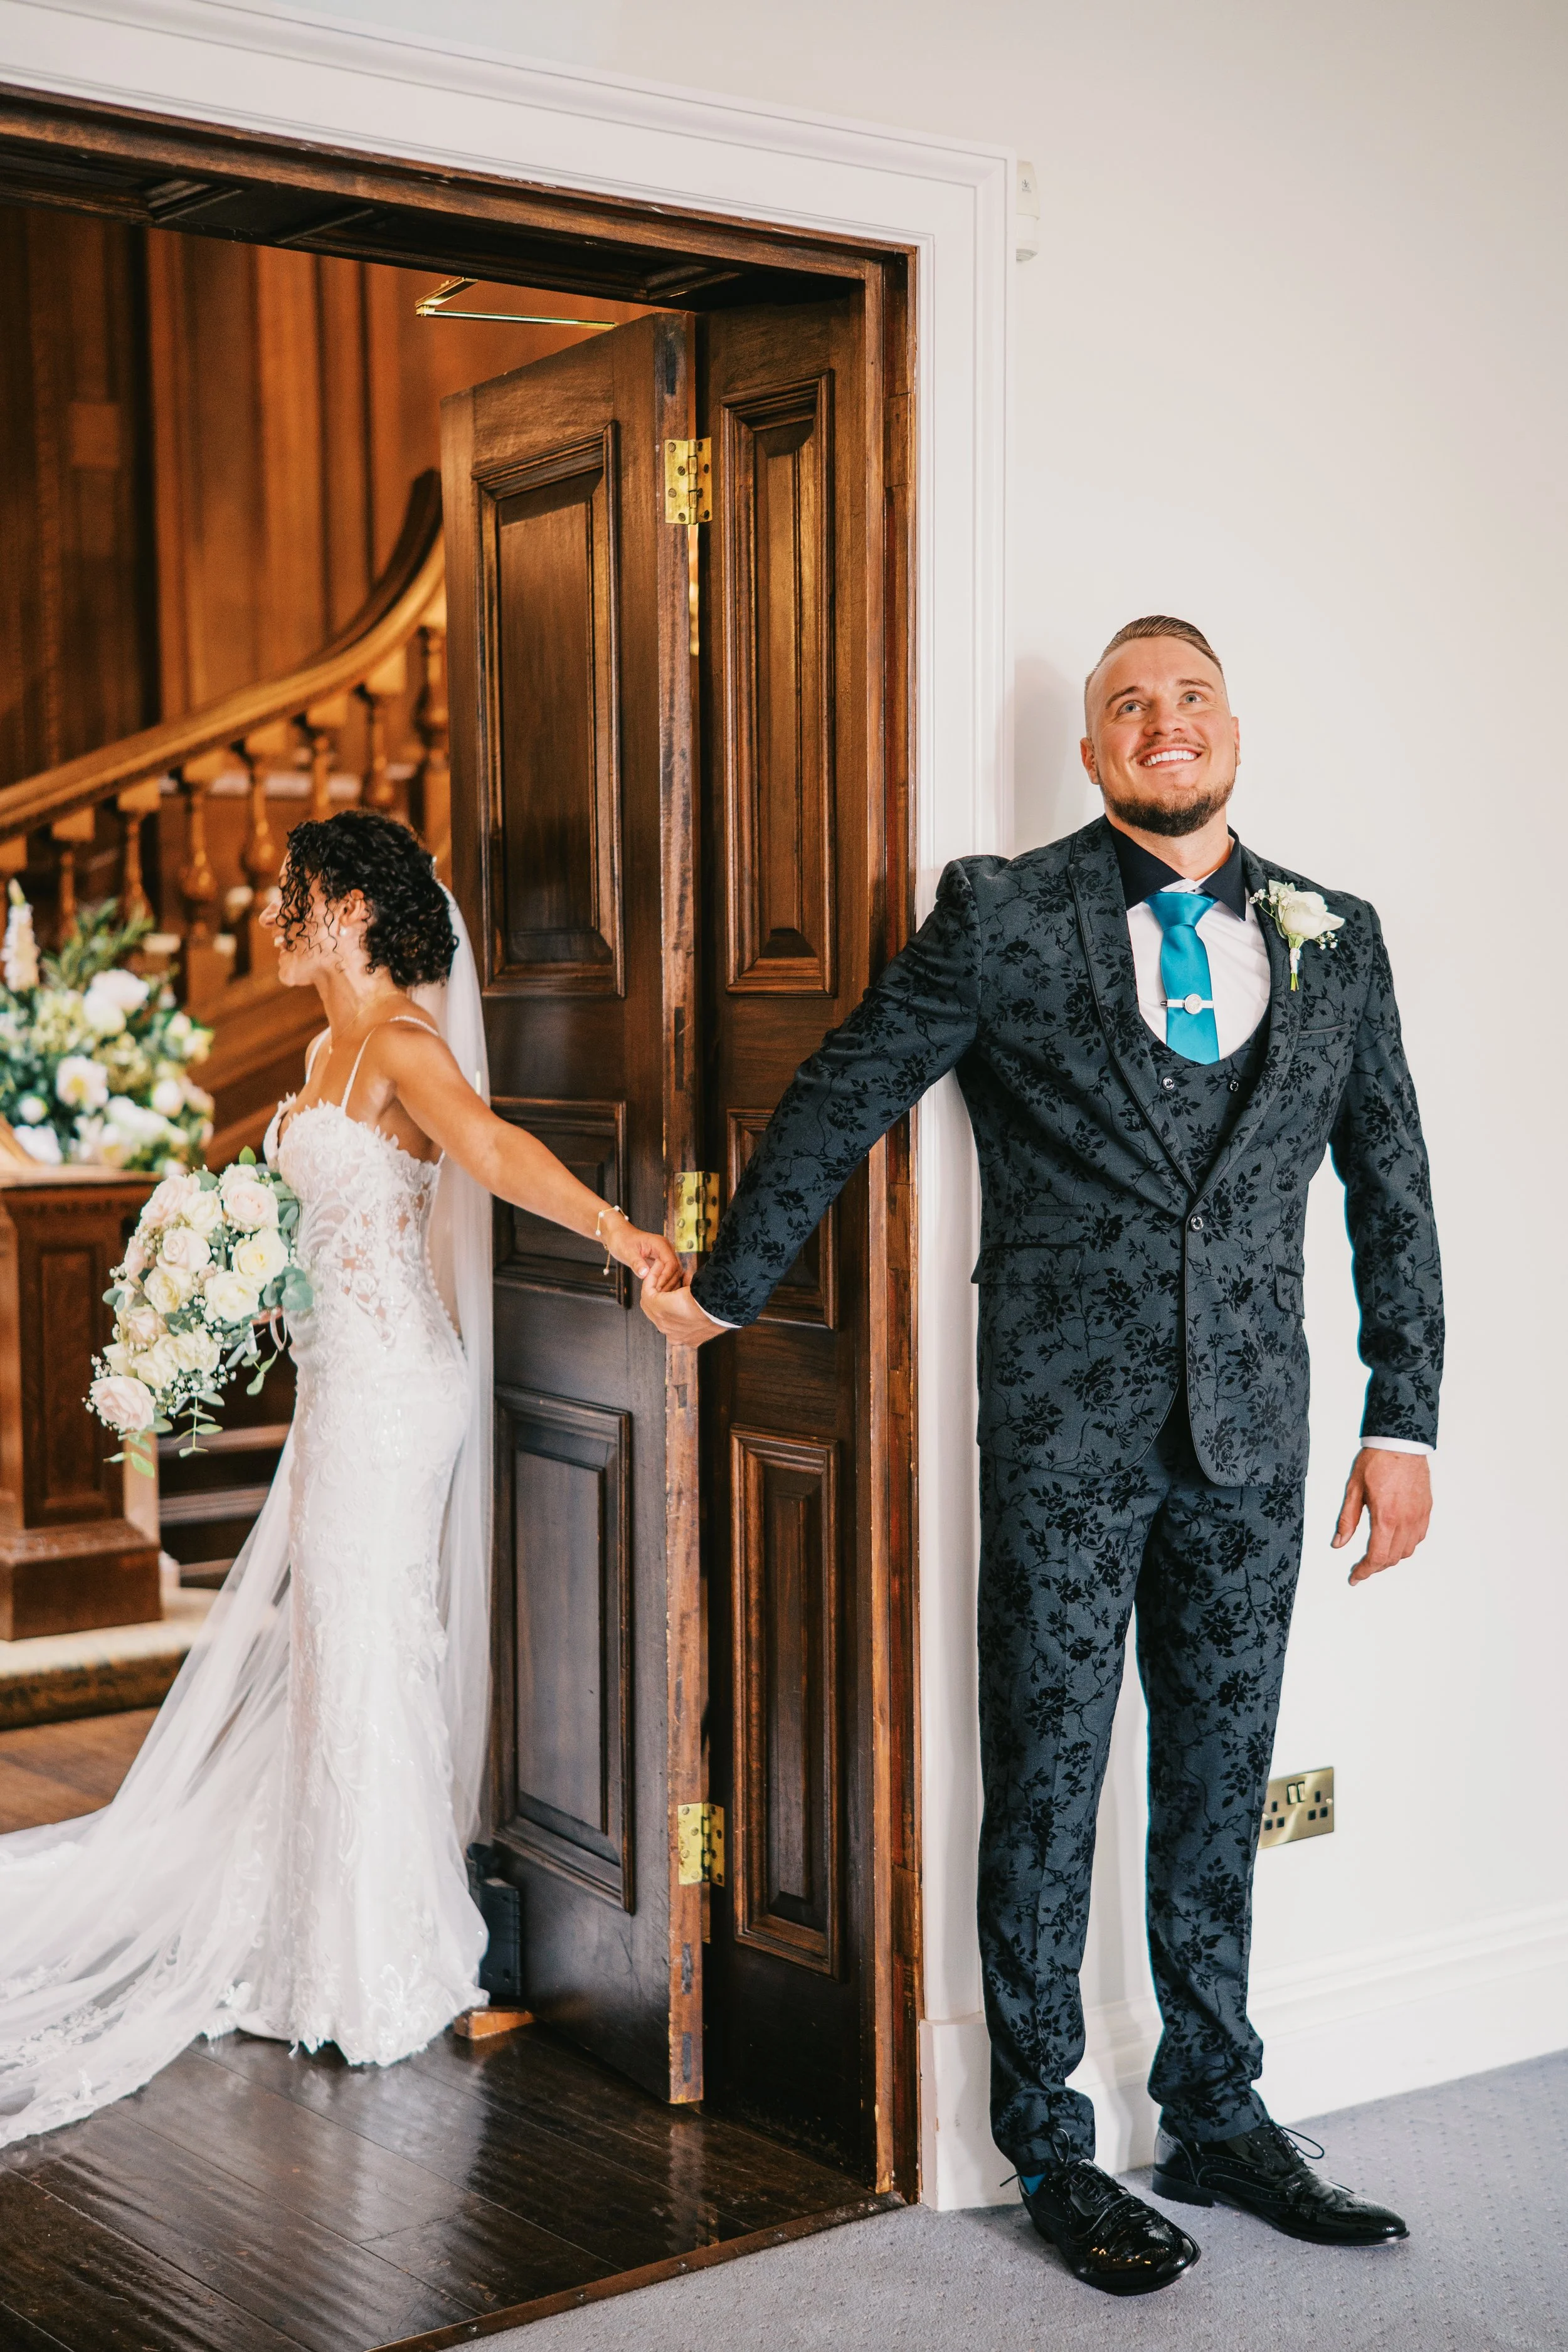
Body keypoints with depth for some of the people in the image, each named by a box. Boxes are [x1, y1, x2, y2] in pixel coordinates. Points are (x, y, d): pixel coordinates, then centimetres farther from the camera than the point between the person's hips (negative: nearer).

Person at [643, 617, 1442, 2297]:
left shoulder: (1335, 941, 8)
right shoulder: (1002, 916, -3)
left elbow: (1392, 1193, 12)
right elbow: (838, 1104, 5)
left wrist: (1405, 1418, 8)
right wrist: (729, 1287, 12)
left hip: (1251, 1440, 4)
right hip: (1066, 1434, -3)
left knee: (1220, 1785, 14)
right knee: (1046, 1789, 5)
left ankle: (1218, 2118, 29)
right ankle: (1051, 2150, 19)